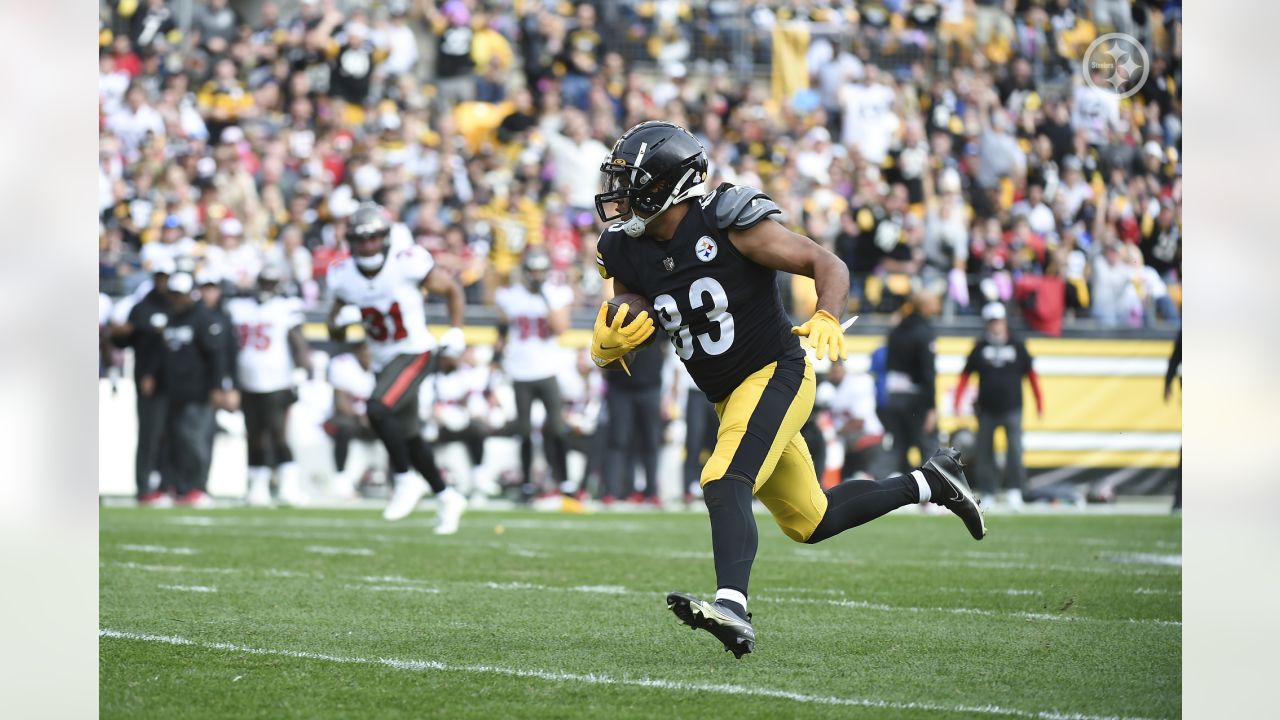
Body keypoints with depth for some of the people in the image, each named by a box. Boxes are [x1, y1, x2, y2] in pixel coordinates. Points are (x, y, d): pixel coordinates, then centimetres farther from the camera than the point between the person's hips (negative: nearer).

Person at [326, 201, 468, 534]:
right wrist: (342, 320, -17)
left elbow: (452, 289, -2)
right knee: (409, 437, 12)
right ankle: (447, 497, 30)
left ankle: (406, 480, -10)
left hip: (414, 353, -6)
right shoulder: (344, 277, -5)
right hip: (384, 362, 6)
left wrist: (456, 331, -12)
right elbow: (335, 335, 5)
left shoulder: (407, 265, -18)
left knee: (378, 410, -27)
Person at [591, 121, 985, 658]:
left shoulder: (728, 224, -18)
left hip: (776, 375, -8)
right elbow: (607, 348, 6)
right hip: (729, 397, 8)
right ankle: (929, 484, 33)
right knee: (810, 522, 16)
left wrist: (826, 319, -34)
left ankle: (732, 608, -43)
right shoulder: (629, 256, -1)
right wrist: (609, 343, -19)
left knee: (725, 484, -30)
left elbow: (828, 265, -15)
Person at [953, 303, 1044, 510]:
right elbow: (966, 375, 6)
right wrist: (957, 401, -4)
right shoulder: (980, 347, 5)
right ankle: (987, 493, 15)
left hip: (1012, 409, -1)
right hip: (986, 409, 1)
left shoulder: (1017, 346, 6)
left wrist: (1039, 402, 7)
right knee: (985, 451, 5)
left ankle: (1014, 489, -15)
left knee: (1015, 447, -16)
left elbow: (1031, 375, 10)